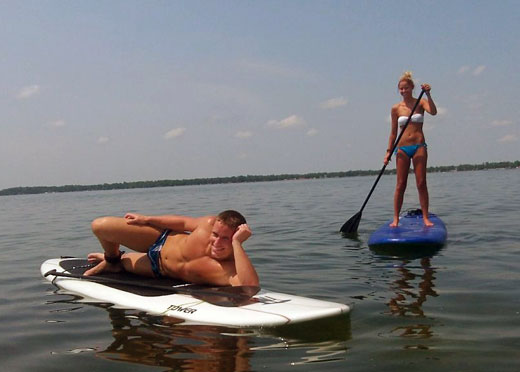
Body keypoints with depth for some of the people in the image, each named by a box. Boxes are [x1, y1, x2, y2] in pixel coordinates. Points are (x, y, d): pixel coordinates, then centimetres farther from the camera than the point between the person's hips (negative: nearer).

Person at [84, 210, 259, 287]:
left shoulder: (230, 268, -42)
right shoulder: (209, 223, -32)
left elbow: (250, 285, -64)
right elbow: (183, 222, -9)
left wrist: (237, 243, -63)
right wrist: (147, 219, -2)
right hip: (162, 240, 1)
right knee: (100, 225, 3)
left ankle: (115, 261, 55)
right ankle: (112, 258, 37)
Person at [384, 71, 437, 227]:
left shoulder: (420, 103, 3)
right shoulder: (396, 108, 6)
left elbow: (433, 112, -18)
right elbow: (393, 133, 8)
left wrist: (428, 95, -25)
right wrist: (388, 152, 3)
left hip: (419, 146, -1)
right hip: (402, 148, 1)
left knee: (421, 184, -2)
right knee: (400, 185, 0)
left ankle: (425, 217, 5)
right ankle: (396, 219, 5)